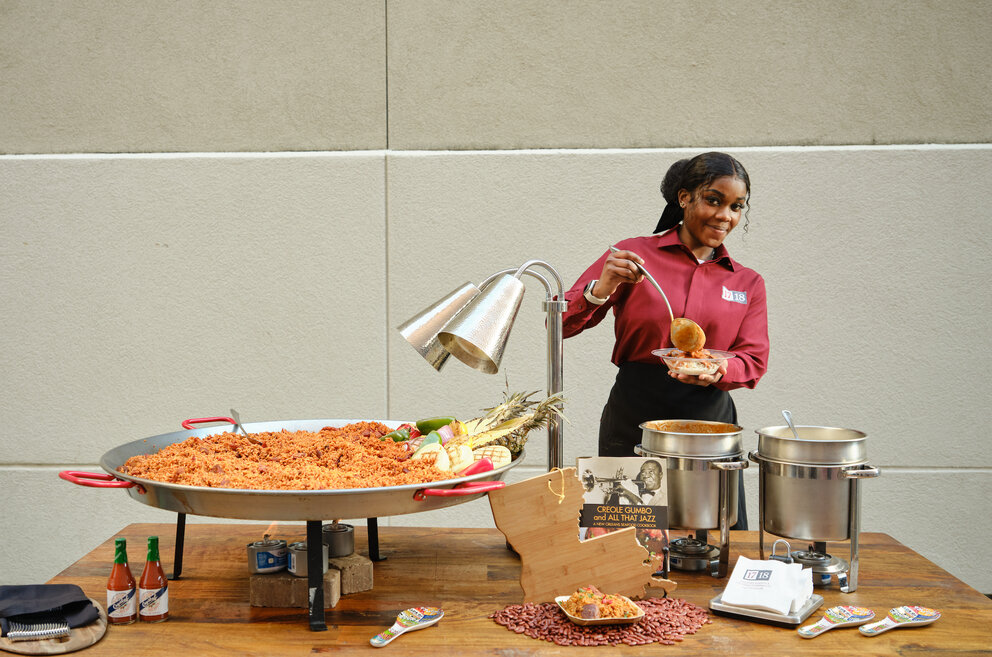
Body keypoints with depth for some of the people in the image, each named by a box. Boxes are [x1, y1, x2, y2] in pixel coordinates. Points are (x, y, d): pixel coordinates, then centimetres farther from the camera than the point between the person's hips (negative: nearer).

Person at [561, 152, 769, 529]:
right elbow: (561, 325, -2)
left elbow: (754, 360, 5)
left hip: (709, 423, 3)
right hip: (633, 423, -2)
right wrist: (601, 291, -21)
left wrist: (719, 371, -17)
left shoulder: (748, 283, 13)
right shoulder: (634, 256, 2)